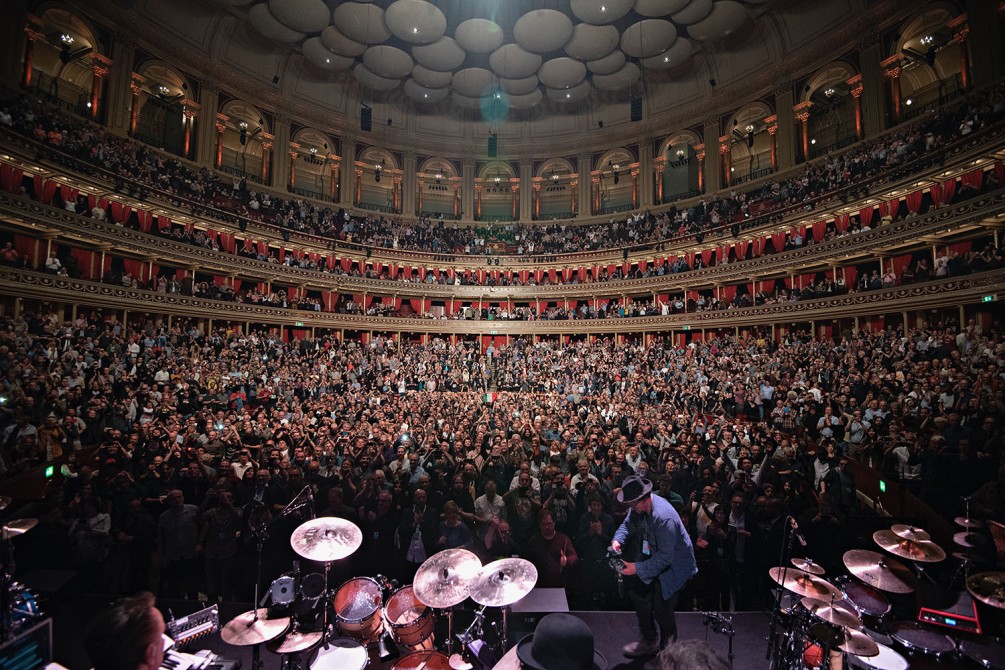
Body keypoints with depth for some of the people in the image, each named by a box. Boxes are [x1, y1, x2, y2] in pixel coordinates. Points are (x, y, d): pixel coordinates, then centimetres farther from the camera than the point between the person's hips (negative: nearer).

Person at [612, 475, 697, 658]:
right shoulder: (639, 506, -12)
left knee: (662, 610, -2)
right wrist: (618, 539, -17)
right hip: (654, 557, 8)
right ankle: (649, 642, 34)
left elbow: (665, 557, -32)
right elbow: (628, 524, 3)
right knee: (638, 592, 12)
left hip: (673, 565, -8)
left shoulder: (663, 517, -36)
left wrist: (637, 568, -30)